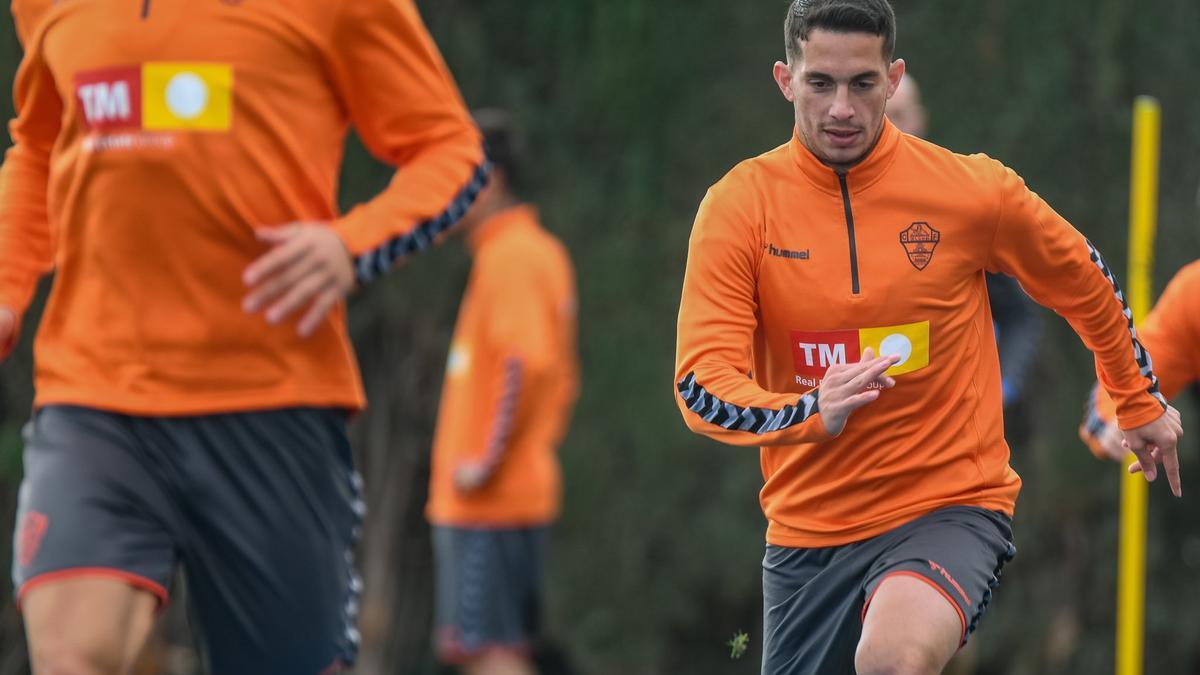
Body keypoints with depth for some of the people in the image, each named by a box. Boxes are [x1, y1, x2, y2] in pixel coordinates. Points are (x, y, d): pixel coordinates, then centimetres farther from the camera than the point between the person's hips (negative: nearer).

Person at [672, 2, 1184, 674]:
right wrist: (813, 411, -31)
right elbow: (700, 385, -12)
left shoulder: (972, 190, -6)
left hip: (951, 510, -3)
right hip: (808, 531, 3)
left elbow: (1086, 283, 13)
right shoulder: (740, 204, -6)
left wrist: (1143, 404, 25)